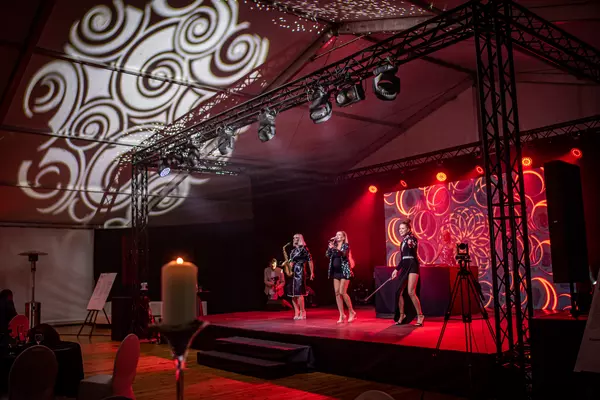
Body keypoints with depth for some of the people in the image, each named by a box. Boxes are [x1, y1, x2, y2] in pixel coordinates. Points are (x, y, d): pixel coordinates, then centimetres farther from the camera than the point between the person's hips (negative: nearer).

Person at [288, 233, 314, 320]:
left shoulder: (304, 249, -3)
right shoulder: (293, 250, 18)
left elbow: (310, 260, -5)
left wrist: (312, 273, -7)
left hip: (300, 272, -7)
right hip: (293, 273, 8)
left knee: (299, 293, -13)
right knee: (293, 293, 5)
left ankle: (302, 313, -6)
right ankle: (296, 313, 11)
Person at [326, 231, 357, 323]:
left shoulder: (346, 245, -3)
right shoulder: (334, 246, 13)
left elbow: (344, 254, -22)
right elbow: (327, 255, 3)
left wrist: (334, 248, -30)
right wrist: (330, 247, -8)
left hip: (344, 271, -6)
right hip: (336, 272, 6)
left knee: (342, 292, -13)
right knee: (337, 293, 0)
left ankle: (351, 312, 2)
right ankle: (342, 315, 5)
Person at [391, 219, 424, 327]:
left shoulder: (412, 238, -6)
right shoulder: (403, 241, 17)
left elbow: (413, 252, -28)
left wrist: (411, 245, -49)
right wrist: (397, 269, 22)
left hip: (412, 266, -8)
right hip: (404, 267, 8)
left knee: (411, 292, -17)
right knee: (399, 292, 6)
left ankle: (420, 315, -6)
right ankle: (401, 316, 18)